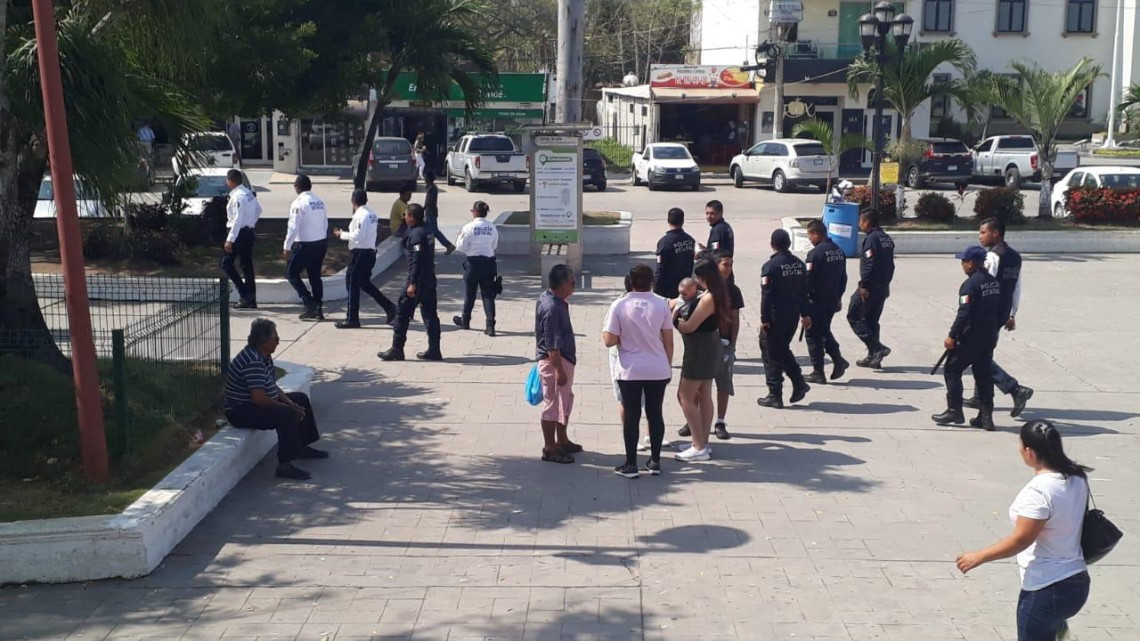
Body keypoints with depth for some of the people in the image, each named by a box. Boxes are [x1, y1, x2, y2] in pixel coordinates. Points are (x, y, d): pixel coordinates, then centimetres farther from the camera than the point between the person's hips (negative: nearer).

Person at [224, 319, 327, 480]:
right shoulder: (253, 361, -27)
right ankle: (284, 465, -30)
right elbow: (259, 398, -32)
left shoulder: (264, 356, 6)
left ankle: (303, 447, 30)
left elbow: (273, 387, 12)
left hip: (254, 404, 11)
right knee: (287, 415, -32)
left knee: (301, 399, 19)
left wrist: (290, 403, -4)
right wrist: (289, 407, -21)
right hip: (241, 412, -11)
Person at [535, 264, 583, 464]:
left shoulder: (548, 298, 6)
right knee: (553, 403, 0)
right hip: (553, 361, -11)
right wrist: (559, 370, -24)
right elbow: (552, 345, -25)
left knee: (565, 400, 21)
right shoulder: (552, 308, -25)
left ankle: (562, 441, 35)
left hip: (563, 359, 11)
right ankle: (549, 449, 10)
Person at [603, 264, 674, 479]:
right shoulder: (661, 304, -4)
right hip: (658, 370, 2)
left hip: (630, 371, -2)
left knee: (631, 416, 5)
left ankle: (630, 464, 9)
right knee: (655, 414, 11)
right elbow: (668, 340, 1)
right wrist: (669, 365, 13)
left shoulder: (619, 305, -10)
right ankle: (655, 462, 17)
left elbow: (609, 340, -10)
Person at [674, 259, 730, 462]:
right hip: (708, 347, 10)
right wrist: (680, 312, 2)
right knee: (704, 396, 15)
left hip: (700, 349, -10)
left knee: (686, 397, -3)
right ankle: (703, 444, 22)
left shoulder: (708, 299, -24)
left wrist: (674, 318, -4)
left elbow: (689, 327, -22)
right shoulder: (716, 295, 7)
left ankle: (699, 448, -2)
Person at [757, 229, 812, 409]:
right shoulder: (799, 264, 6)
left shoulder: (770, 266, -14)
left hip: (775, 317, -6)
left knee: (772, 355, 2)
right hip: (793, 316, 7)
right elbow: (804, 291, 11)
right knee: (784, 350, 23)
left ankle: (775, 396, 4)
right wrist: (805, 314, 19)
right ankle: (799, 383, 13)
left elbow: (766, 295, -16)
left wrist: (764, 319, -12)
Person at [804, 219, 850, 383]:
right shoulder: (839, 251, 7)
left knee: (813, 335, 3)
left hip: (817, 302, -8)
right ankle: (838, 359, 10)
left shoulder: (815, 253, -18)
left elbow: (808, 279, -19)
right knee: (824, 331, 24)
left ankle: (818, 373, 6)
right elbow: (843, 277, 14)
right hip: (833, 300, 8)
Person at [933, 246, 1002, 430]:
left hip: (971, 338, -8)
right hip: (990, 337, 8)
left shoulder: (970, 284, -18)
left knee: (952, 370, 5)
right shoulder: (994, 282, 8)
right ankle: (986, 417, 11)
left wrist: (952, 336, -18)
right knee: (983, 374, 12)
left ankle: (954, 411, 7)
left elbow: (964, 313, -23)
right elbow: (999, 309, 15)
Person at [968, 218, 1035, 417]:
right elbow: (1017, 288, 16)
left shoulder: (992, 256, -17)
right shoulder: (1015, 257, 11)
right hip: (1003, 314, 9)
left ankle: (1015, 389, -13)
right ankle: (980, 397, 24)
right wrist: (1012, 315, 22)